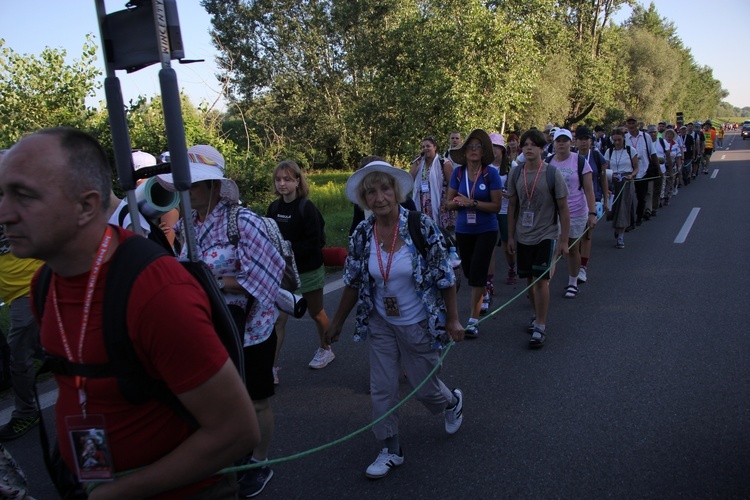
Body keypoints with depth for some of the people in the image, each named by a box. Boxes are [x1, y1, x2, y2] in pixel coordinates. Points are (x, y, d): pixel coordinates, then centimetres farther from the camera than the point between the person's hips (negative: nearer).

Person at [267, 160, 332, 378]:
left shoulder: (306, 207, -16)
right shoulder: (274, 208, 0)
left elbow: (314, 243, -21)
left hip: (308, 271, -4)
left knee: (316, 313, 17)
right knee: (278, 318, -4)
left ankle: (325, 349, 42)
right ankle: (272, 368, 0)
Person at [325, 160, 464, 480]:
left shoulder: (421, 226, -18)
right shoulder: (362, 235, -8)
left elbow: (444, 276, -11)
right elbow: (353, 283, 3)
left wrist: (452, 319, -9)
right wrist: (337, 323, 9)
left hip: (419, 325, -3)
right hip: (381, 325, 3)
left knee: (423, 385, 13)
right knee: (381, 389, 6)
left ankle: (452, 403, 49)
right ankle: (391, 450, 28)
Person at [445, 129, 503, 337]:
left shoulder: (491, 173, -10)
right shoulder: (458, 173, 0)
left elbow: (496, 205, -13)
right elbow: (449, 203, 3)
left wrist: (473, 203, -23)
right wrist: (459, 202, -18)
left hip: (486, 230, -4)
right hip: (463, 230, 4)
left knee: (477, 273, -8)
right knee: (468, 271, 15)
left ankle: (473, 320, 0)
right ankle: (484, 293, 48)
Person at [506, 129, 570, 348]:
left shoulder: (553, 174, -8)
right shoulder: (516, 173, 1)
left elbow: (563, 209, -5)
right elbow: (512, 206, 8)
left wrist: (564, 240, -6)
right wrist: (510, 236, 7)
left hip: (547, 235, -4)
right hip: (523, 237, 4)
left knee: (541, 279, -9)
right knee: (529, 279, 12)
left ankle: (540, 327, 1)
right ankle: (537, 316, 32)